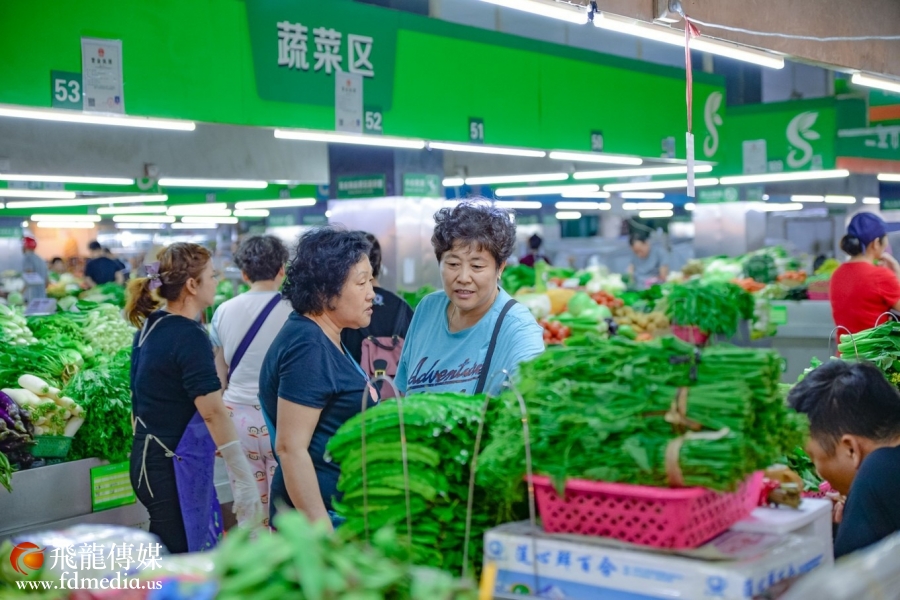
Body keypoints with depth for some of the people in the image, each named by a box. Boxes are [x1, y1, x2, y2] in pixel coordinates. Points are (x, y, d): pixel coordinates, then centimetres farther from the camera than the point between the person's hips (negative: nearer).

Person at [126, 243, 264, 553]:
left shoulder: (149, 326, 9)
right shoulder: (189, 336, -17)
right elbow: (213, 412, -22)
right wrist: (244, 480, -20)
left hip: (148, 456, 9)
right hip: (174, 468, -9)